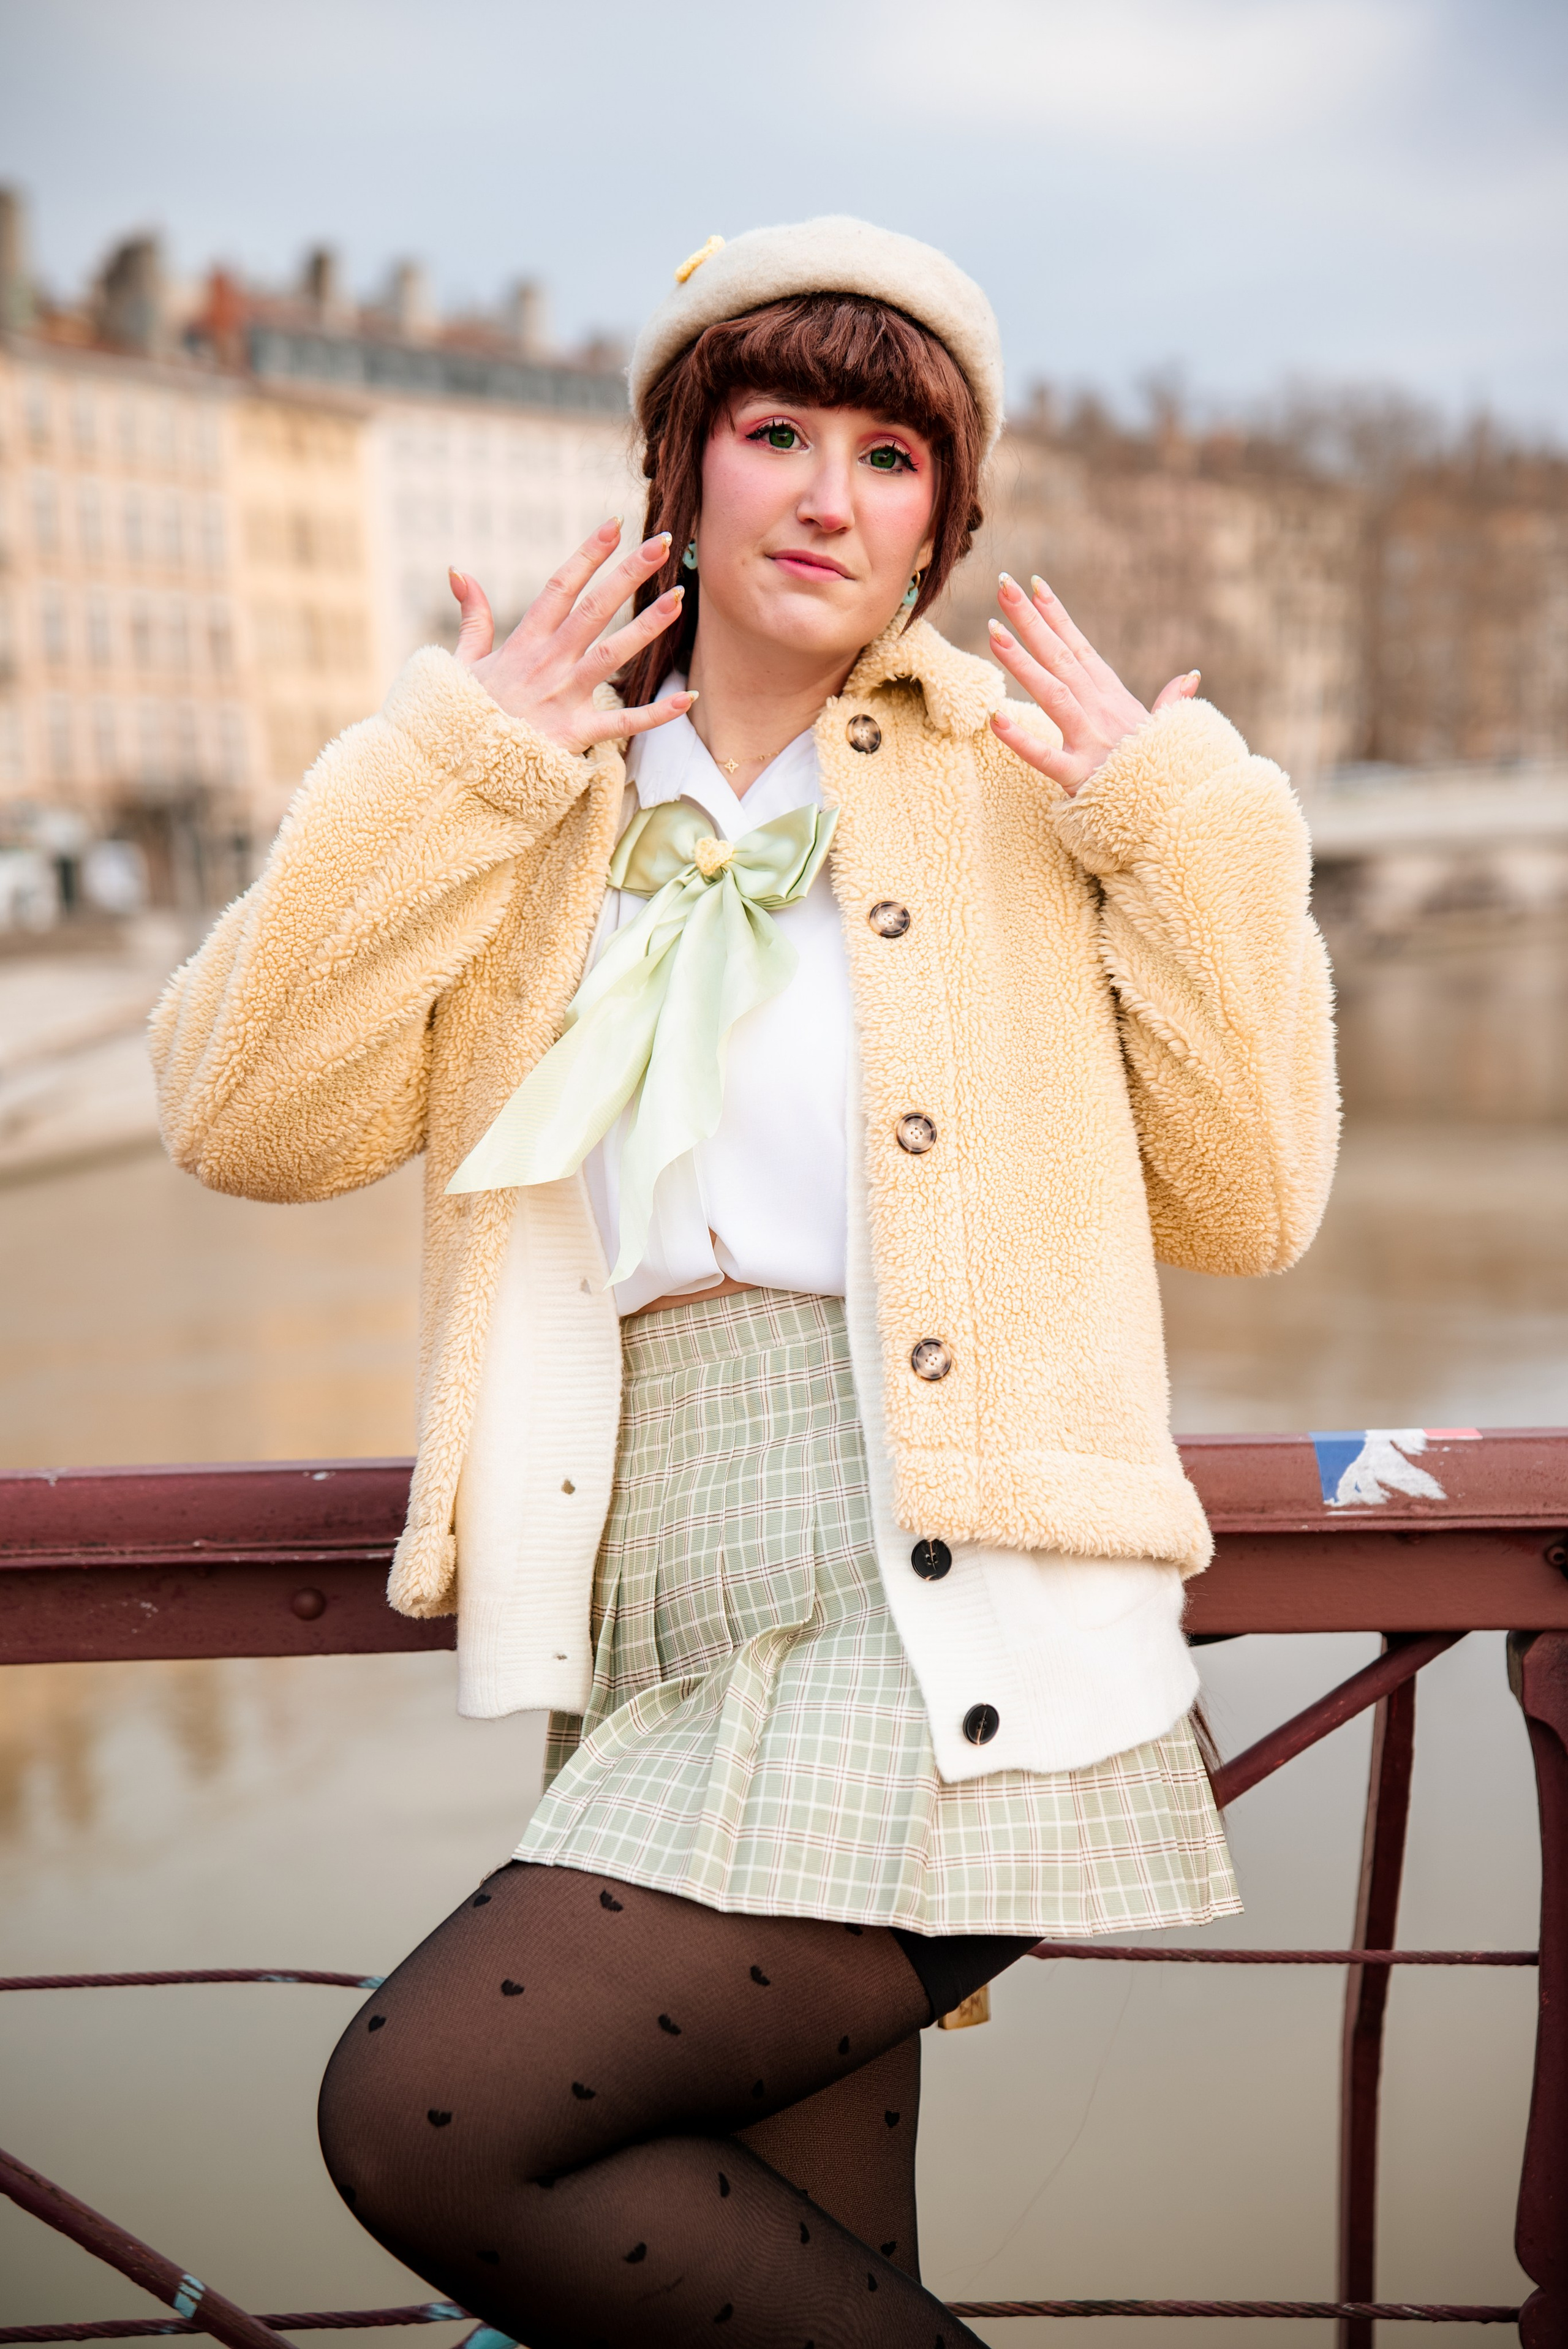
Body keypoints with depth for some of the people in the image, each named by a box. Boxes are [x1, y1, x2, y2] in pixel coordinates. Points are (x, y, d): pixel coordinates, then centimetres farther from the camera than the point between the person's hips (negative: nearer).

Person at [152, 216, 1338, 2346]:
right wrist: (454, 770, -2)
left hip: (953, 1631, -4)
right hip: (677, 1669, 4)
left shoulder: (1030, 779, 9)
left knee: (422, 2119, -17)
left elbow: (1244, 1205, 5)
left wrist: (1188, 824, -1)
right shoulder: (530, 806, 15)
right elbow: (246, 1120, 3)